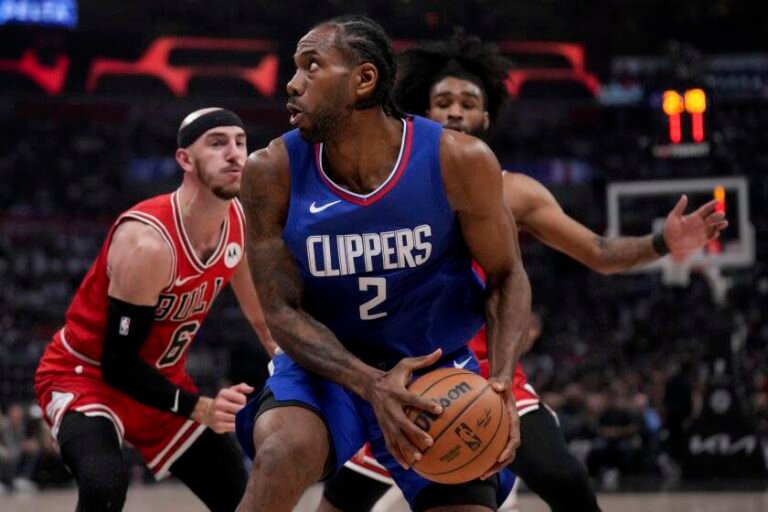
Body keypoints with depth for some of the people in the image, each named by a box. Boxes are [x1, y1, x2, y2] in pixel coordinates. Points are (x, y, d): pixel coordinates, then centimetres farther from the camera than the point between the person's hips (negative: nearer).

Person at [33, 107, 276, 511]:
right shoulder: (147, 241, -31)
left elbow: (259, 312, 13)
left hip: (160, 379, 8)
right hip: (85, 376, -8)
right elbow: (118, 363, -28)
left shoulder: (239, 222, -8)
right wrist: (199, 408, -36)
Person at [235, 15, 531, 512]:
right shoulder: (273, 172, -17)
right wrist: (370, 384, -30)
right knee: (281, 455, -30)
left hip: (436, 366, 1)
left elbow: (506, 277, -7)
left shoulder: (459, 161, -19)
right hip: (326, 365, -1)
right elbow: (283, 311, -13)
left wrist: (501, 381, -24)